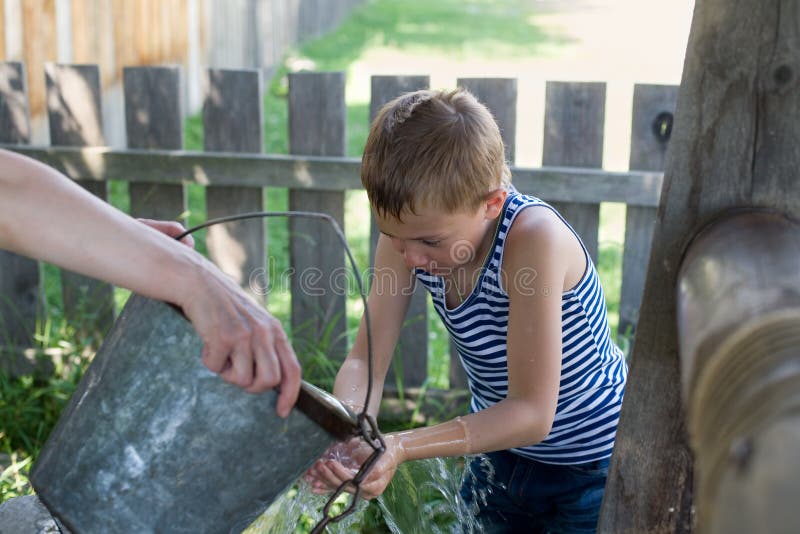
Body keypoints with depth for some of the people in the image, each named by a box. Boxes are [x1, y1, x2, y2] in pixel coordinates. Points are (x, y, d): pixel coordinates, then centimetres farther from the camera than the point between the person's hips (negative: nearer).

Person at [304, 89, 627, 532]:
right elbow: (366, 360, -15)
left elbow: (531, 413, -32)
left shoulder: (533, 239, -35)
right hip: (499, 452, 5)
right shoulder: (410, 230, -16)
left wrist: (400, 448, -42)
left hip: (593, 466, -5)